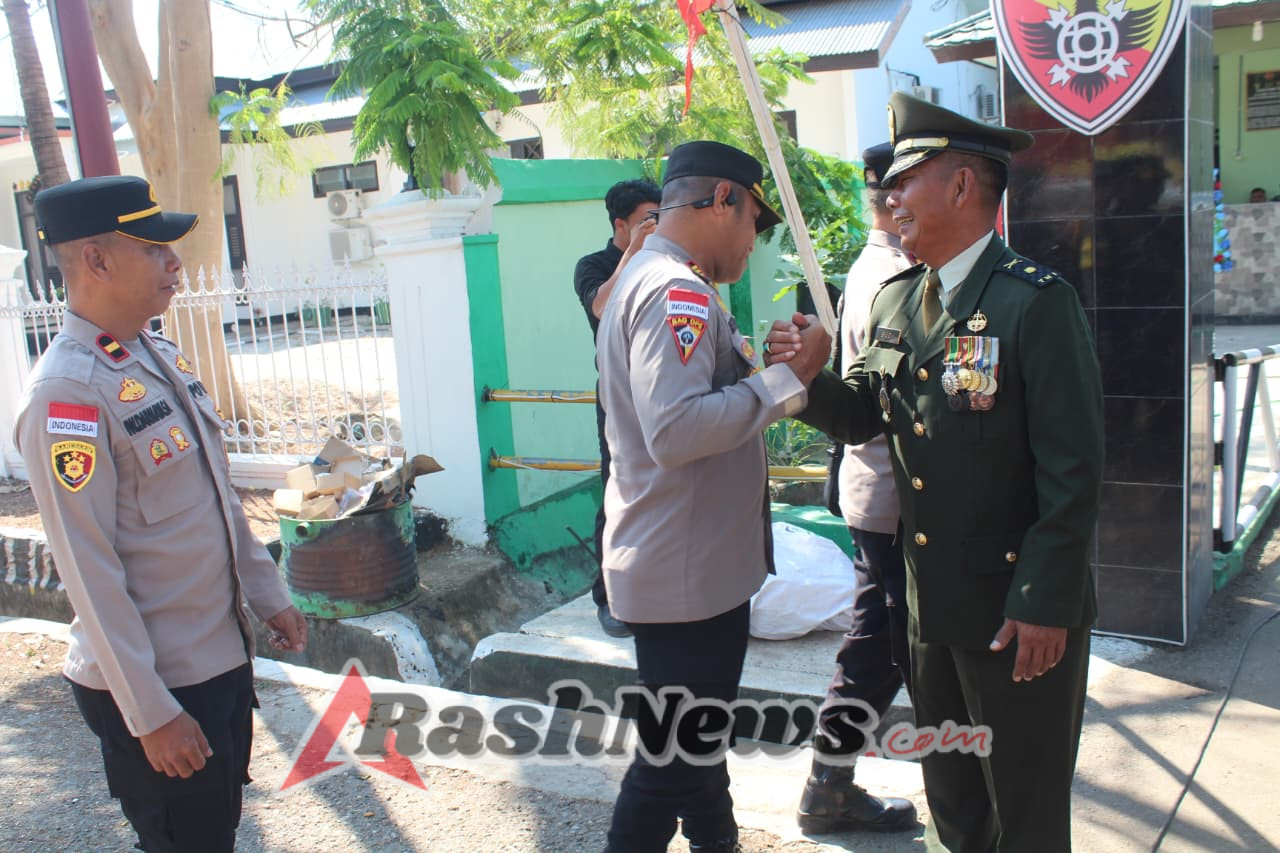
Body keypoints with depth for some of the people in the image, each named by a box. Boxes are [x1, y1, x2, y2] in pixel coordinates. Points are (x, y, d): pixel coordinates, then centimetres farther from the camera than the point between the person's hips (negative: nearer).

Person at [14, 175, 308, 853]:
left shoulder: (160, 357, 5)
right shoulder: (66, 394, -22)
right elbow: (89, 572, -22)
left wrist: (267, 594, 16)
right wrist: (151, 714, -19)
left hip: (223, 652, 8)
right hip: (153, 682, -8)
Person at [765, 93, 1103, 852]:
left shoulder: (1036, 301, -15)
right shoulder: (895, 301, 8)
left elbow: (1074, 467, -17)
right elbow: (864, 414, 10)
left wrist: (1046, 604, -18)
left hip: (1020, 609, -6)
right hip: (931, 602, 7)